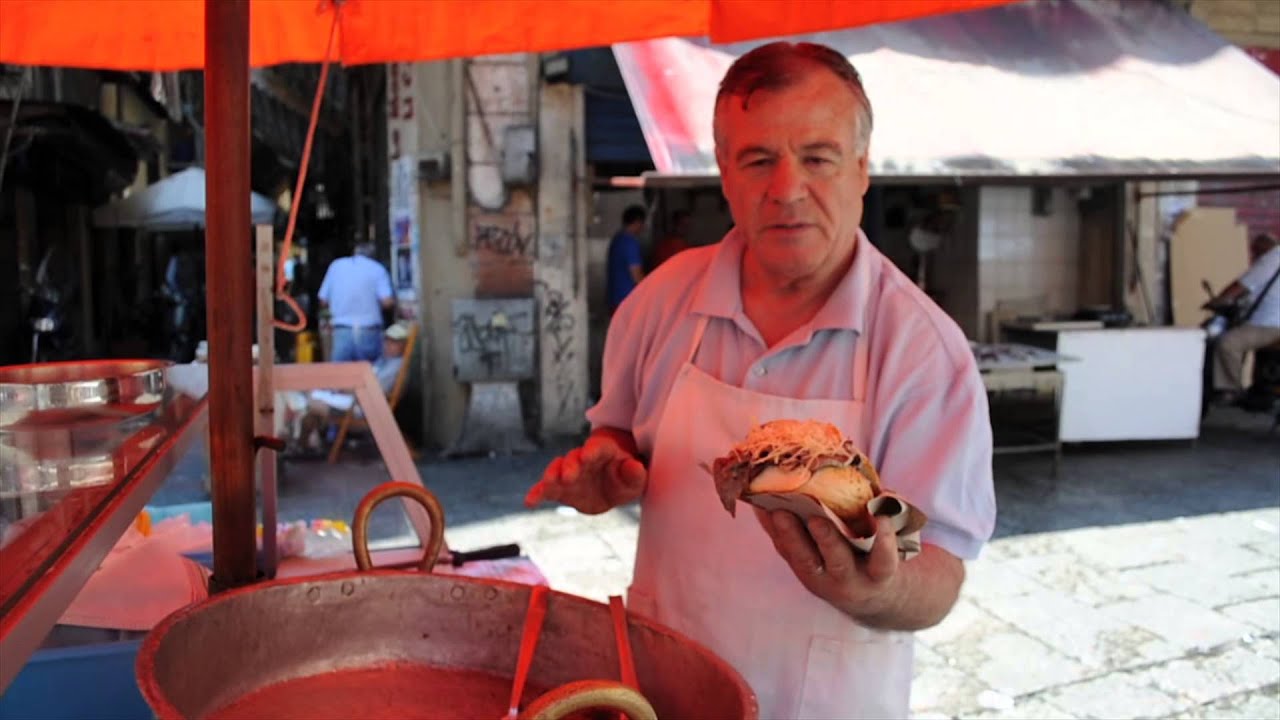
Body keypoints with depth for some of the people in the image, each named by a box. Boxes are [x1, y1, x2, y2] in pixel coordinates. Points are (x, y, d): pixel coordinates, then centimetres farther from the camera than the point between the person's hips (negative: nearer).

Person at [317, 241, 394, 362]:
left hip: (341, 332, 2)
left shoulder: (336, 265, 10)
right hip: (369, 332, -2)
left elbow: (323, 301, 10)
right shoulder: (378, 269, 1)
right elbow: (387, 301, -11)